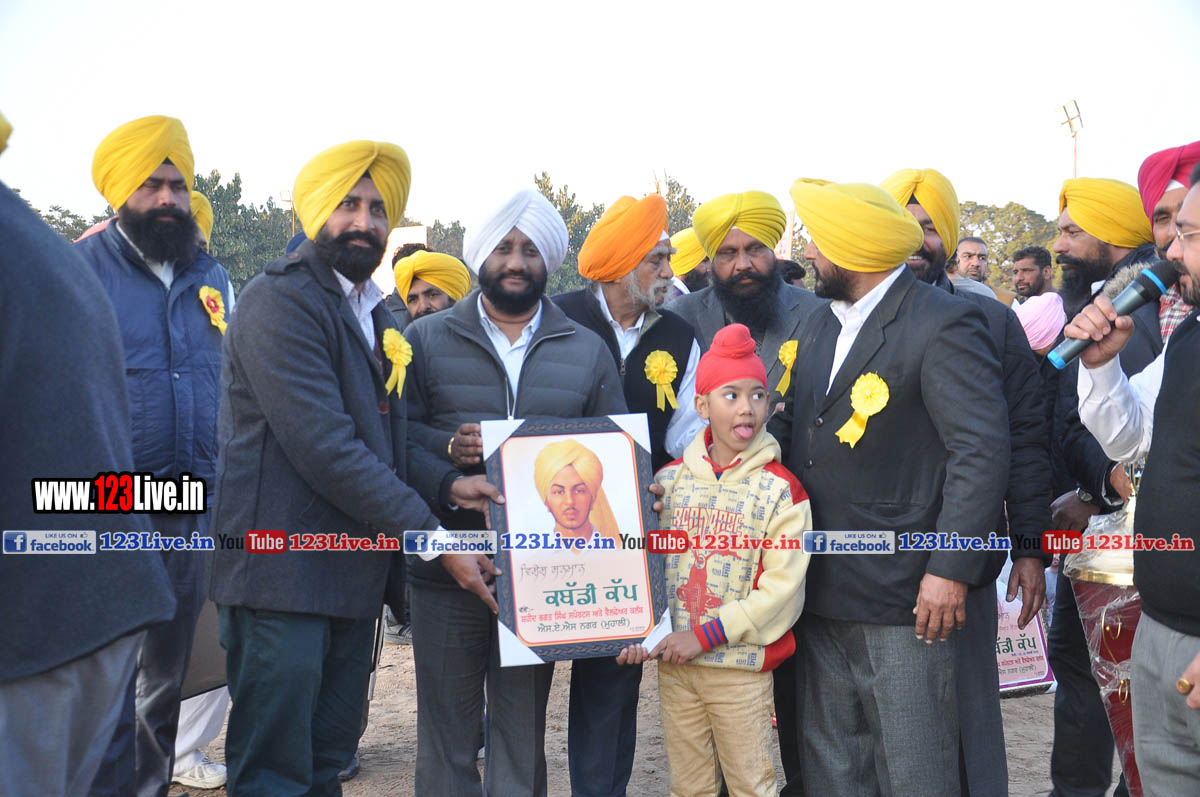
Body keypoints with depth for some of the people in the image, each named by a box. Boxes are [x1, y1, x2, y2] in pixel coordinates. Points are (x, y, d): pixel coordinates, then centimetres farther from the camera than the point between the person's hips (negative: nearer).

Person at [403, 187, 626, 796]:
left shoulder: (588, 351, 10)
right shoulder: (427, 339, 6)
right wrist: (449, 447, -18)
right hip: (448, 568, -1)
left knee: (524, 726, 11)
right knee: (446, 727, 7)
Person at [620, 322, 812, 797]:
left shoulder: (780, 490, -7)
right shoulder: (670, 479, 4)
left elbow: (782, 589, -12)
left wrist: (706, 635, -16)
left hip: (741, 667, -3)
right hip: (673, 662, 3)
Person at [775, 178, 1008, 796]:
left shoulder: (942, 324, -11)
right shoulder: (818, 327, 15)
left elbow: (982, 450, -17)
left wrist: (951, 570, -21)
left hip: (906, 599, -8)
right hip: (822, 595, 8)